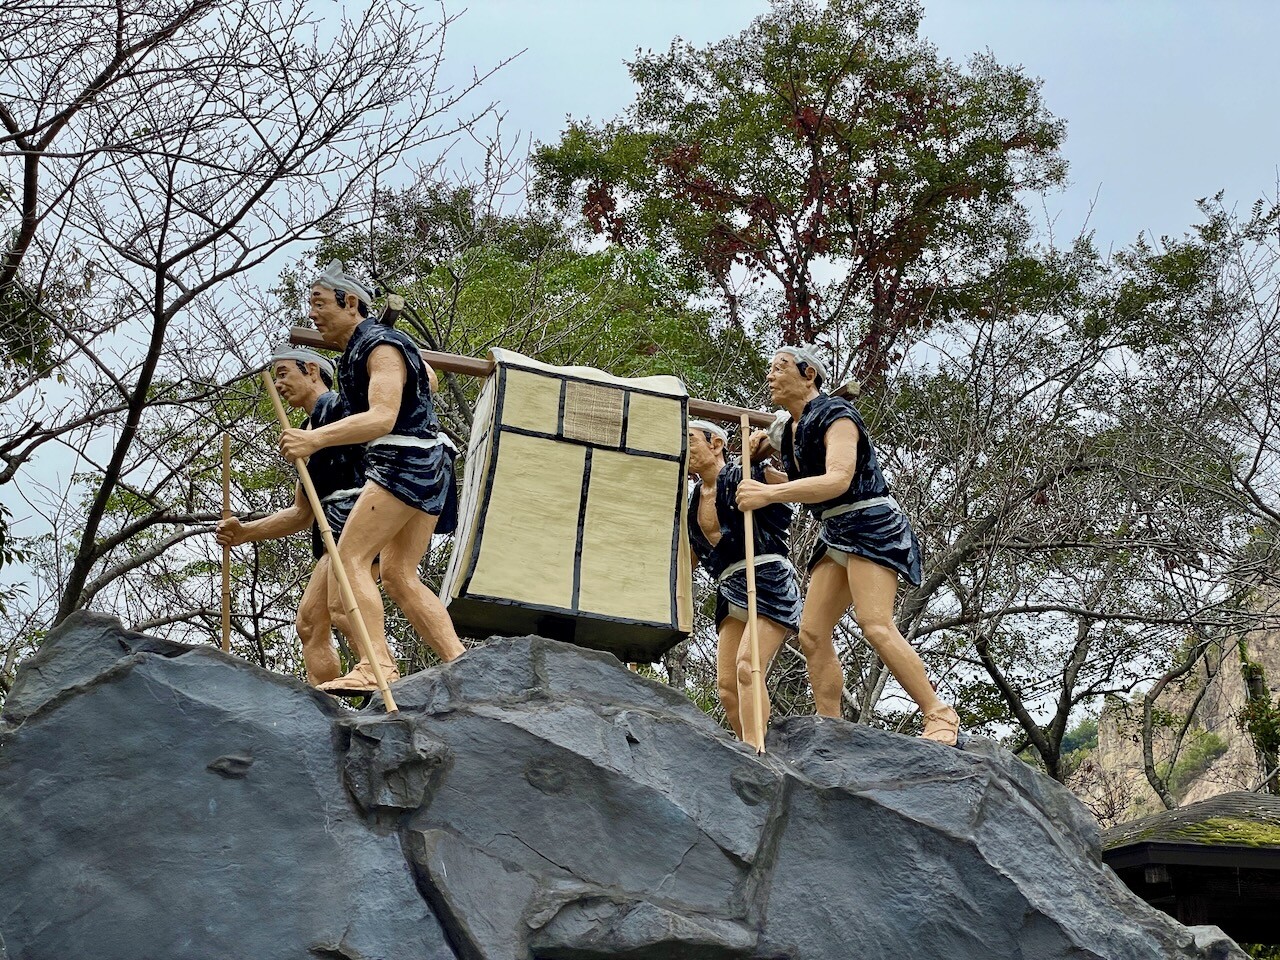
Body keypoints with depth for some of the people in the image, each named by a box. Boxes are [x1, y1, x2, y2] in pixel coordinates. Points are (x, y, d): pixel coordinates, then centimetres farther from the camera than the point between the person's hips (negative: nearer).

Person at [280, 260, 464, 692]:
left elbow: (382, 418, -29)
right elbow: (428, 379, 34)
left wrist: (315, 439, -39)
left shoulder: (381, 346, -12)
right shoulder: (359, 348, 18)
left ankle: (377, 666, -28)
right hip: (426, 466, 10)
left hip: (404, 461, -10)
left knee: (350, 557, -17)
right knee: (399, 576, 6)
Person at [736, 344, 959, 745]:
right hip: (836, 534, 9)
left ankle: (940, 717, -17)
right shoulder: (787, 429, 15)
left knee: (875, 625, -23)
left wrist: (769, 494, -30)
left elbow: (837, 480, -26)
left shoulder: (835, 415, -10)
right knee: (812, 633, -2)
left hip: (871, 524, -9)